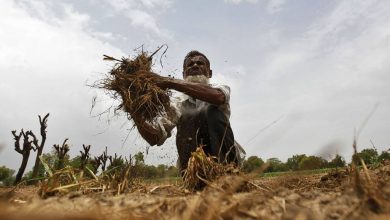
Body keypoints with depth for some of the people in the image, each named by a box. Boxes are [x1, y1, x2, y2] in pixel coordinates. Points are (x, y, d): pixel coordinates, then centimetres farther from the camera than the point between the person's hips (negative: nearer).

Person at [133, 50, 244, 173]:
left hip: (223, 158, -1)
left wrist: (171, 83, -25)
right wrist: (136, 115, -21)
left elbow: (216, 96, -23)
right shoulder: (178, 105, 10)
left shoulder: (222, 89, 6)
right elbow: (155, 137, -2)